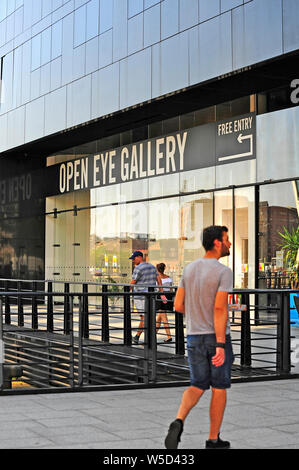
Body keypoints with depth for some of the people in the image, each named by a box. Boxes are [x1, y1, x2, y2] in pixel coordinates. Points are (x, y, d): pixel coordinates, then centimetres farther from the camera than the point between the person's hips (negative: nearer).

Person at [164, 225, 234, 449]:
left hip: (195, 338, 5)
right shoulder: (224, 272, -14)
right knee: (219, 388, 10)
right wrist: (221, 346, -24)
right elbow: (220, 308, -23)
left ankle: (179, 423, -13)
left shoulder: (189, 269, 5)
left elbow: (178, 305, 5)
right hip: (218, 337, -5)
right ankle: (213, 439, 17)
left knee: (197, 386, 13)